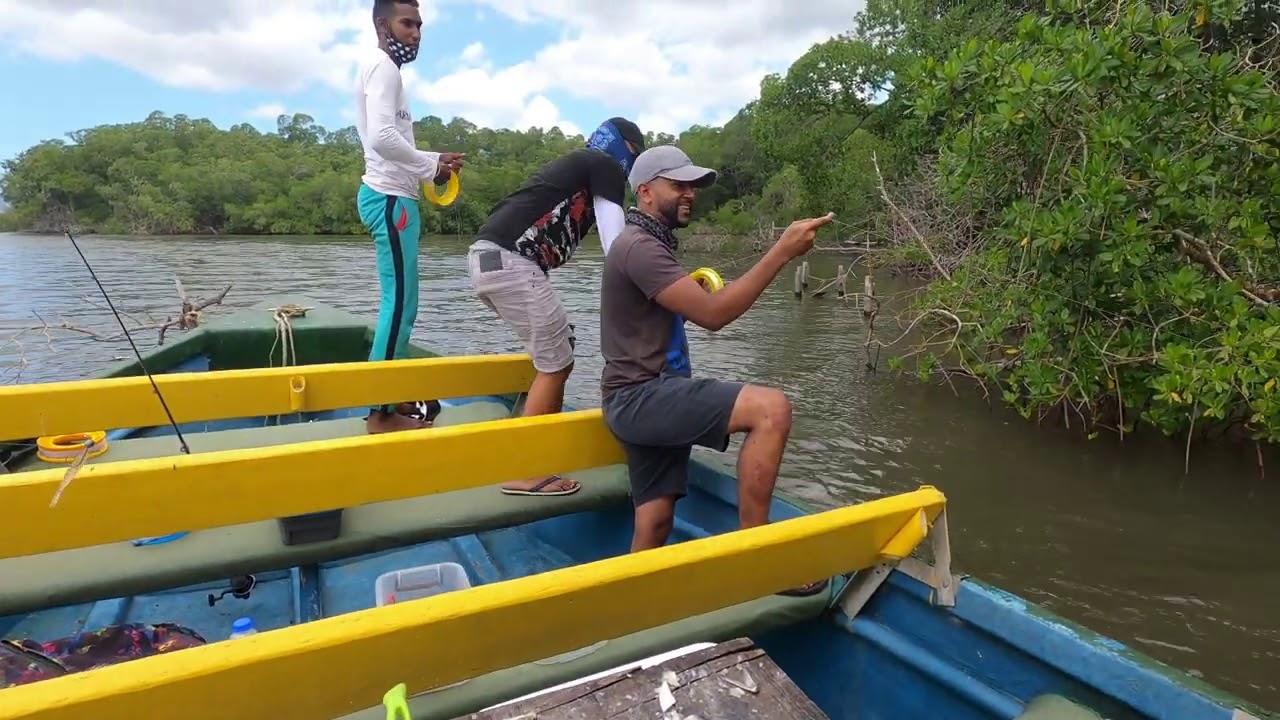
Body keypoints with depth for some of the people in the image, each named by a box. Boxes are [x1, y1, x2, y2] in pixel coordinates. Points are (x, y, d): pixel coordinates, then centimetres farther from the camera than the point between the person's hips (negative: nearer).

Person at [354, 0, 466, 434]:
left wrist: (430, 166, 8)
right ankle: (380, 411, -5)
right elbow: (382, 136, -22)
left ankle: (393, 397, 19)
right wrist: (432, 165, -12)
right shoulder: (382, 65, -8)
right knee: (400, 304, -10)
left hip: (393, 195, 10)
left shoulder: (382, 68, 23)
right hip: (390, 199, -10)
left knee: (400, 304, 11)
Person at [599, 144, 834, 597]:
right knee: (771, 409, -25)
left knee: (654, 523, 10)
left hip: (644, 397, 11)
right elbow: (712, 314, -22)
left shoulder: (650, 245, 22)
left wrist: (692, 291, 12)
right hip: (641, 396, -11)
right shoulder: (638, 246, -13)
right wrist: (782, 251, -22)